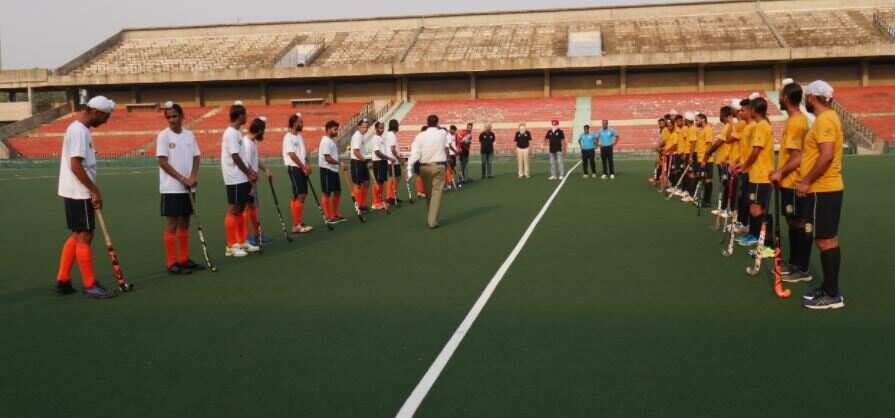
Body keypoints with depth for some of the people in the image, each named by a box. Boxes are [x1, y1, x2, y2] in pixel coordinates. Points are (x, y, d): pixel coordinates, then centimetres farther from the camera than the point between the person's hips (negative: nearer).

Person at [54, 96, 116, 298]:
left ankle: (62, 281, 21)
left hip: (77, 193, 10)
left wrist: (93, 190, 14)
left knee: (77, 235, 15)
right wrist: (95, 190, -18)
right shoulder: (79, 131, -17)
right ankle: (90, 286, 4)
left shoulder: (79, 129, 14)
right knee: (84, 237, -3)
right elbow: (75, 166, -23)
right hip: (79, 194, -10)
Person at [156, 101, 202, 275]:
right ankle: (171, 263, 3)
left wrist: (193, 177, -10)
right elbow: (163, 162, -12)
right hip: (171, 188, -5)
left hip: (188, 188, 5)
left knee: (184, 223, 11)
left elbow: (196, 157, 8)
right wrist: (183, 179, -15)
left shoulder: (189, 135, 8)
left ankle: (184, 259, 19)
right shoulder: (163, 136, -7)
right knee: (172, 225, -2)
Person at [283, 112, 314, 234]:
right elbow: (292, 155, -17)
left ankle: (298, 223, 15)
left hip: (301, 169, 9)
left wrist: (307, 165, 1)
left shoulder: (299, 136, 15)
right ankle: (296, 225, -10)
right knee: (300, 196, -12)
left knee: (298, 196, 10)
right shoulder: (288, 137, -12)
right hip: (294, 168, -9)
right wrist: (303, 167, -14)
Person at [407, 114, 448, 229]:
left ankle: (429, 218, 30)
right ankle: (432, 221, -7)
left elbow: (415, 153, -11)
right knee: (436, 193, -1)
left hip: (424, 167, 2)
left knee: (428, 193, 17)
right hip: (438, 166, -2)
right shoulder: (442, 134, -3)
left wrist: (409, 169, -14)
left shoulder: (420, 136, -4)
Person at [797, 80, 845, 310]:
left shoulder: (825, 119, -16)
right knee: (828, 240, 13)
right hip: (824, 189, 10)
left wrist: (806, 182, -20)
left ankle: (832, 295, 0)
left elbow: (827, 156, -26)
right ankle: (828, 288, 21)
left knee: (825, 240, -5)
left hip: (822, 190, -10)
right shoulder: (825, 118, 16)